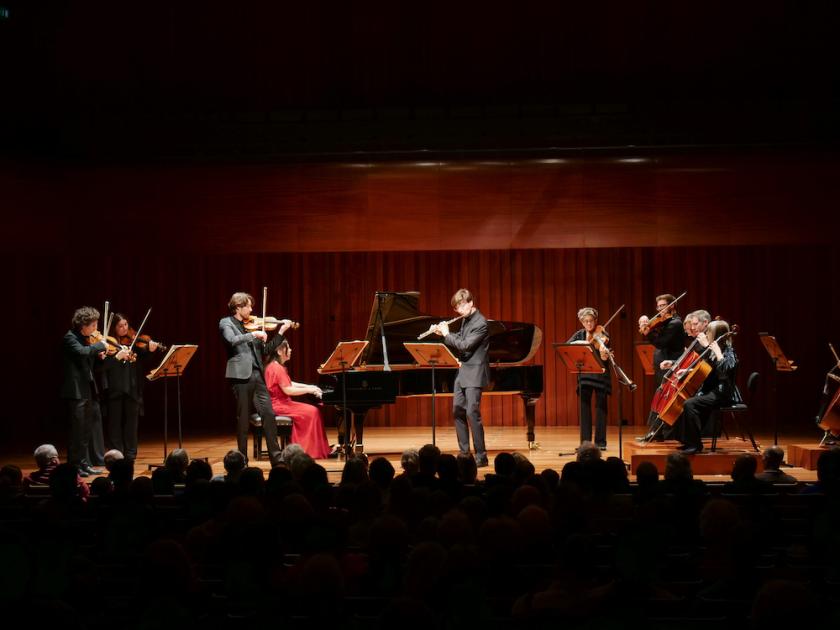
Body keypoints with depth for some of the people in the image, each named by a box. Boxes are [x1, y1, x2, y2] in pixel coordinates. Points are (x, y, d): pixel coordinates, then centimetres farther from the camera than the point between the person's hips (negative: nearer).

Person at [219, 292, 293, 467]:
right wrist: (254, 334, -19)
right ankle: (242, 460, 11)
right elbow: (232, 341, -20)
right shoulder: (226, 323, 1)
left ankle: (276, 458, 4)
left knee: (269, 414, 0)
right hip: (241, 375, -5)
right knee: (243, 418, 0)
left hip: (257, 375, 5)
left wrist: (281, 331, 11)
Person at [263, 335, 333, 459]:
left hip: (280, 402, 10)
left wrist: (309, 387, 14)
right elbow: (288, 390, -24)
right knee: (312, 412, -16)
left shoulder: (273, 366, 15)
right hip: (279, 405, -10)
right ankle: (312, 450, -12)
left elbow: (288, 384, 22)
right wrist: (309, 390, -14)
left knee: (314, 410, 6)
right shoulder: (277, 368, -18)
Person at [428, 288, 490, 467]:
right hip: (462, 372, 9)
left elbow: (464, 345, -23)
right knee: (458, 412, 9)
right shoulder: (465, 320, 10)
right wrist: (442, 333, 6)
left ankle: (481, 456, -8)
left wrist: (447, 334, -12)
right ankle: (464, 452, 16)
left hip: (474, 373, -9)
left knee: (472, 413, -12)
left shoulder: (480, 323, -17)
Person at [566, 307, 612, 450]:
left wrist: (605, 355, -40)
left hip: (600, 373, -3)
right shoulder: (580, 334, 6)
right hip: (584, 373, 3)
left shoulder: (602, 335, -7)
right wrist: (581, 342, -23)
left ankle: (600, 441, 4)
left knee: (601, 405, -1)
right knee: (584, 405, -2)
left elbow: (605, 358, -17)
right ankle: (585, 441, 2)